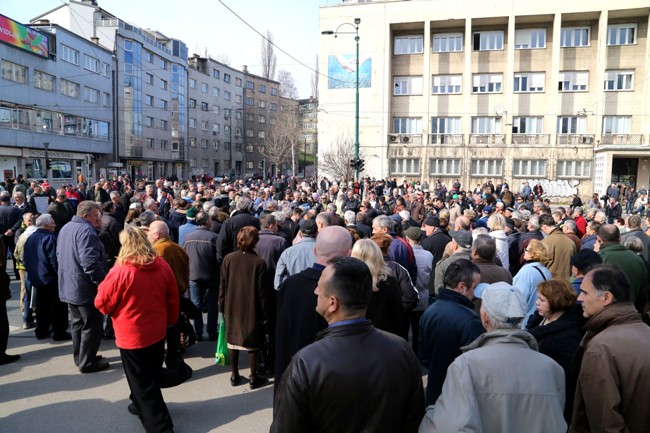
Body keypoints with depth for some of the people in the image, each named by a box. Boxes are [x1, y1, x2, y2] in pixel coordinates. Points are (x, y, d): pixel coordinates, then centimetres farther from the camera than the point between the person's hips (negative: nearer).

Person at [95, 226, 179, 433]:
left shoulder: (120, 271, -22)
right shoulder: (162, 265, -6)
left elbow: (102, 303, -10)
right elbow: (173, 297, 3)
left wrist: (104, 285, 9)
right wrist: (170, 320, 17)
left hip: (133, 336, -6)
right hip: (157, 332, 6)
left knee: (142, 381, 8)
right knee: (151, 377, 24)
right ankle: (141, 405, 47)